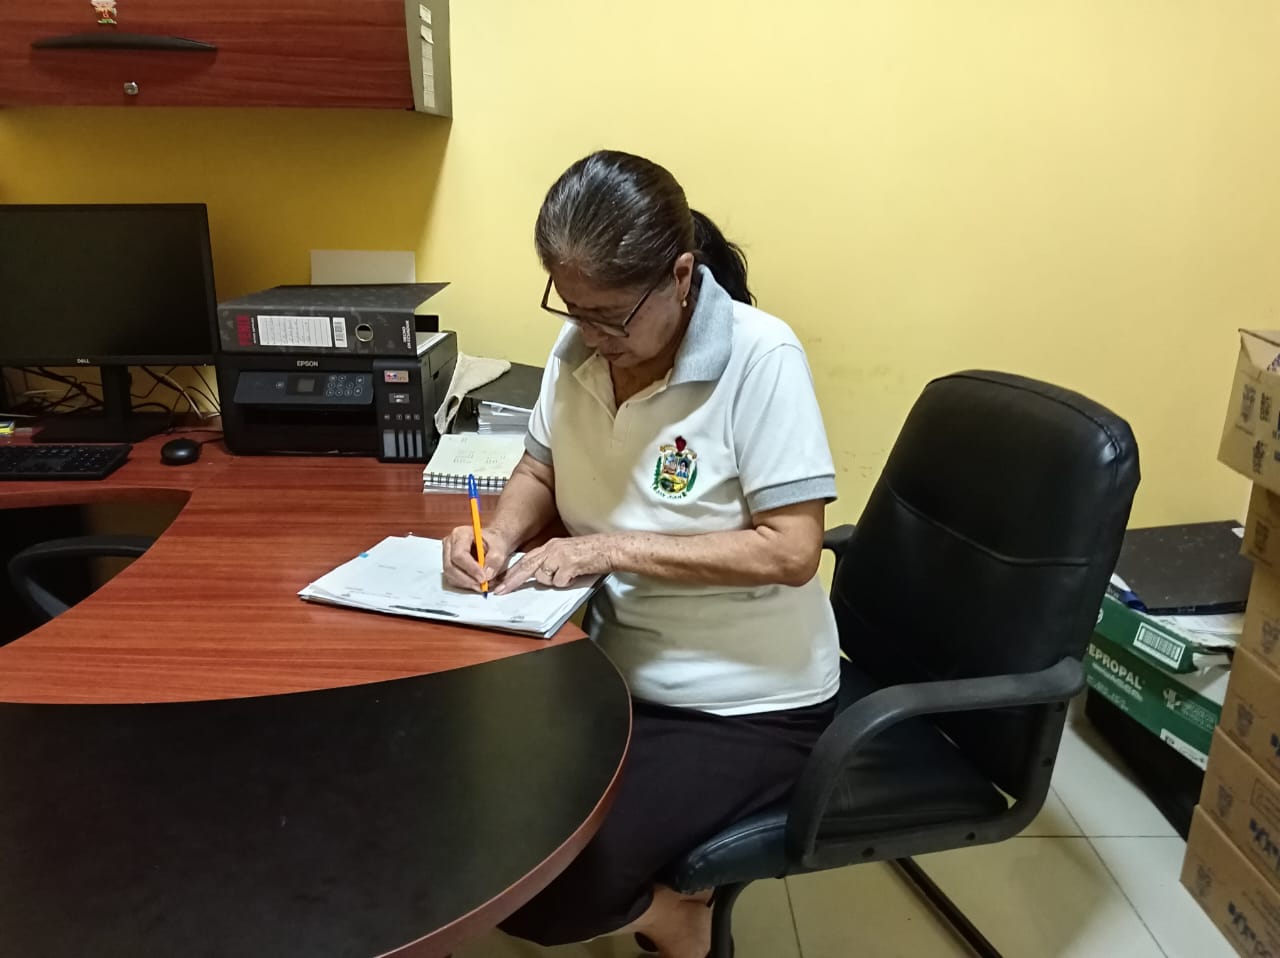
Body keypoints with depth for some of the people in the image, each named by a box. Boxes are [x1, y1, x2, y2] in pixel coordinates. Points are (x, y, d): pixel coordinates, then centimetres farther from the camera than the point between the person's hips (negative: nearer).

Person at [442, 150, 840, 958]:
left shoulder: (760, 358, -21)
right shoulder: (579, 346, -3)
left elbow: (790, 550, -23)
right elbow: (541, 473, 10)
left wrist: (612, 548, -24)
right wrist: (502, 534, -12)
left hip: (742, 705, -6)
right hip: (613, 667, 7)